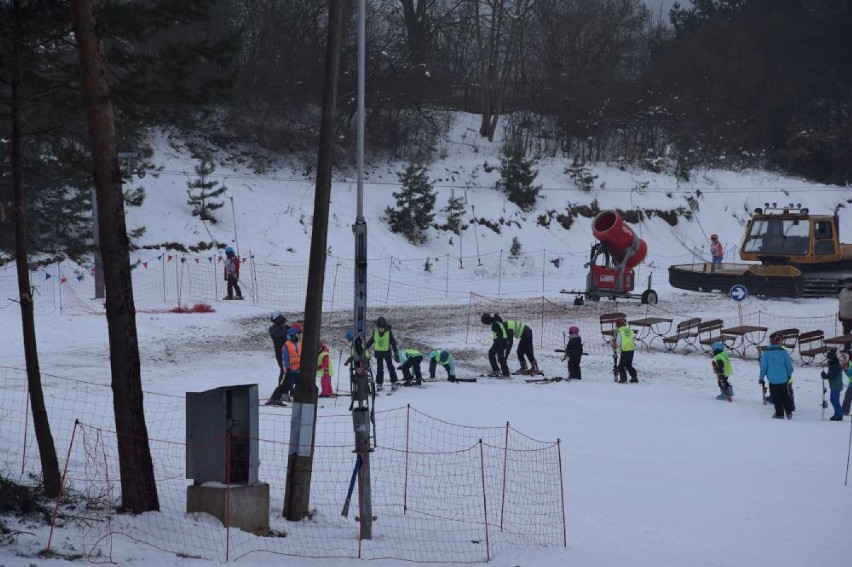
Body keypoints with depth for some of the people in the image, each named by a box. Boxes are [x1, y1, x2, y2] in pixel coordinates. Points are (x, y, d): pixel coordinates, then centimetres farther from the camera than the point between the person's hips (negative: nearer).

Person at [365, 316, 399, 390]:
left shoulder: (389, 332, -14)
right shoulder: (375, 332, -5)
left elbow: (393, 343, -10)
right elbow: (371, 341, 10)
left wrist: (396, 353, -13)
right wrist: (365, 348, 16)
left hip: (387, 352, -2)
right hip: (378, 352, 2)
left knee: (390, 367, 3)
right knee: (379, 368, 5)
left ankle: (393, 383, 10)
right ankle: (379, 383, 9)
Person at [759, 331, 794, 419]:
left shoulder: (766, 352, -9)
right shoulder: (783, 351, -5)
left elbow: (763, 366, -5)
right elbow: (789, 365, 2)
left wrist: (761, 377, 6)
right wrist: (789, 375, 19)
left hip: (772, 379, -2)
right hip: (783, 378, 2)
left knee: (776, 397, 7)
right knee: (785, 396, 14)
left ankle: (780, 414, 8)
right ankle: (789, 412, 14)